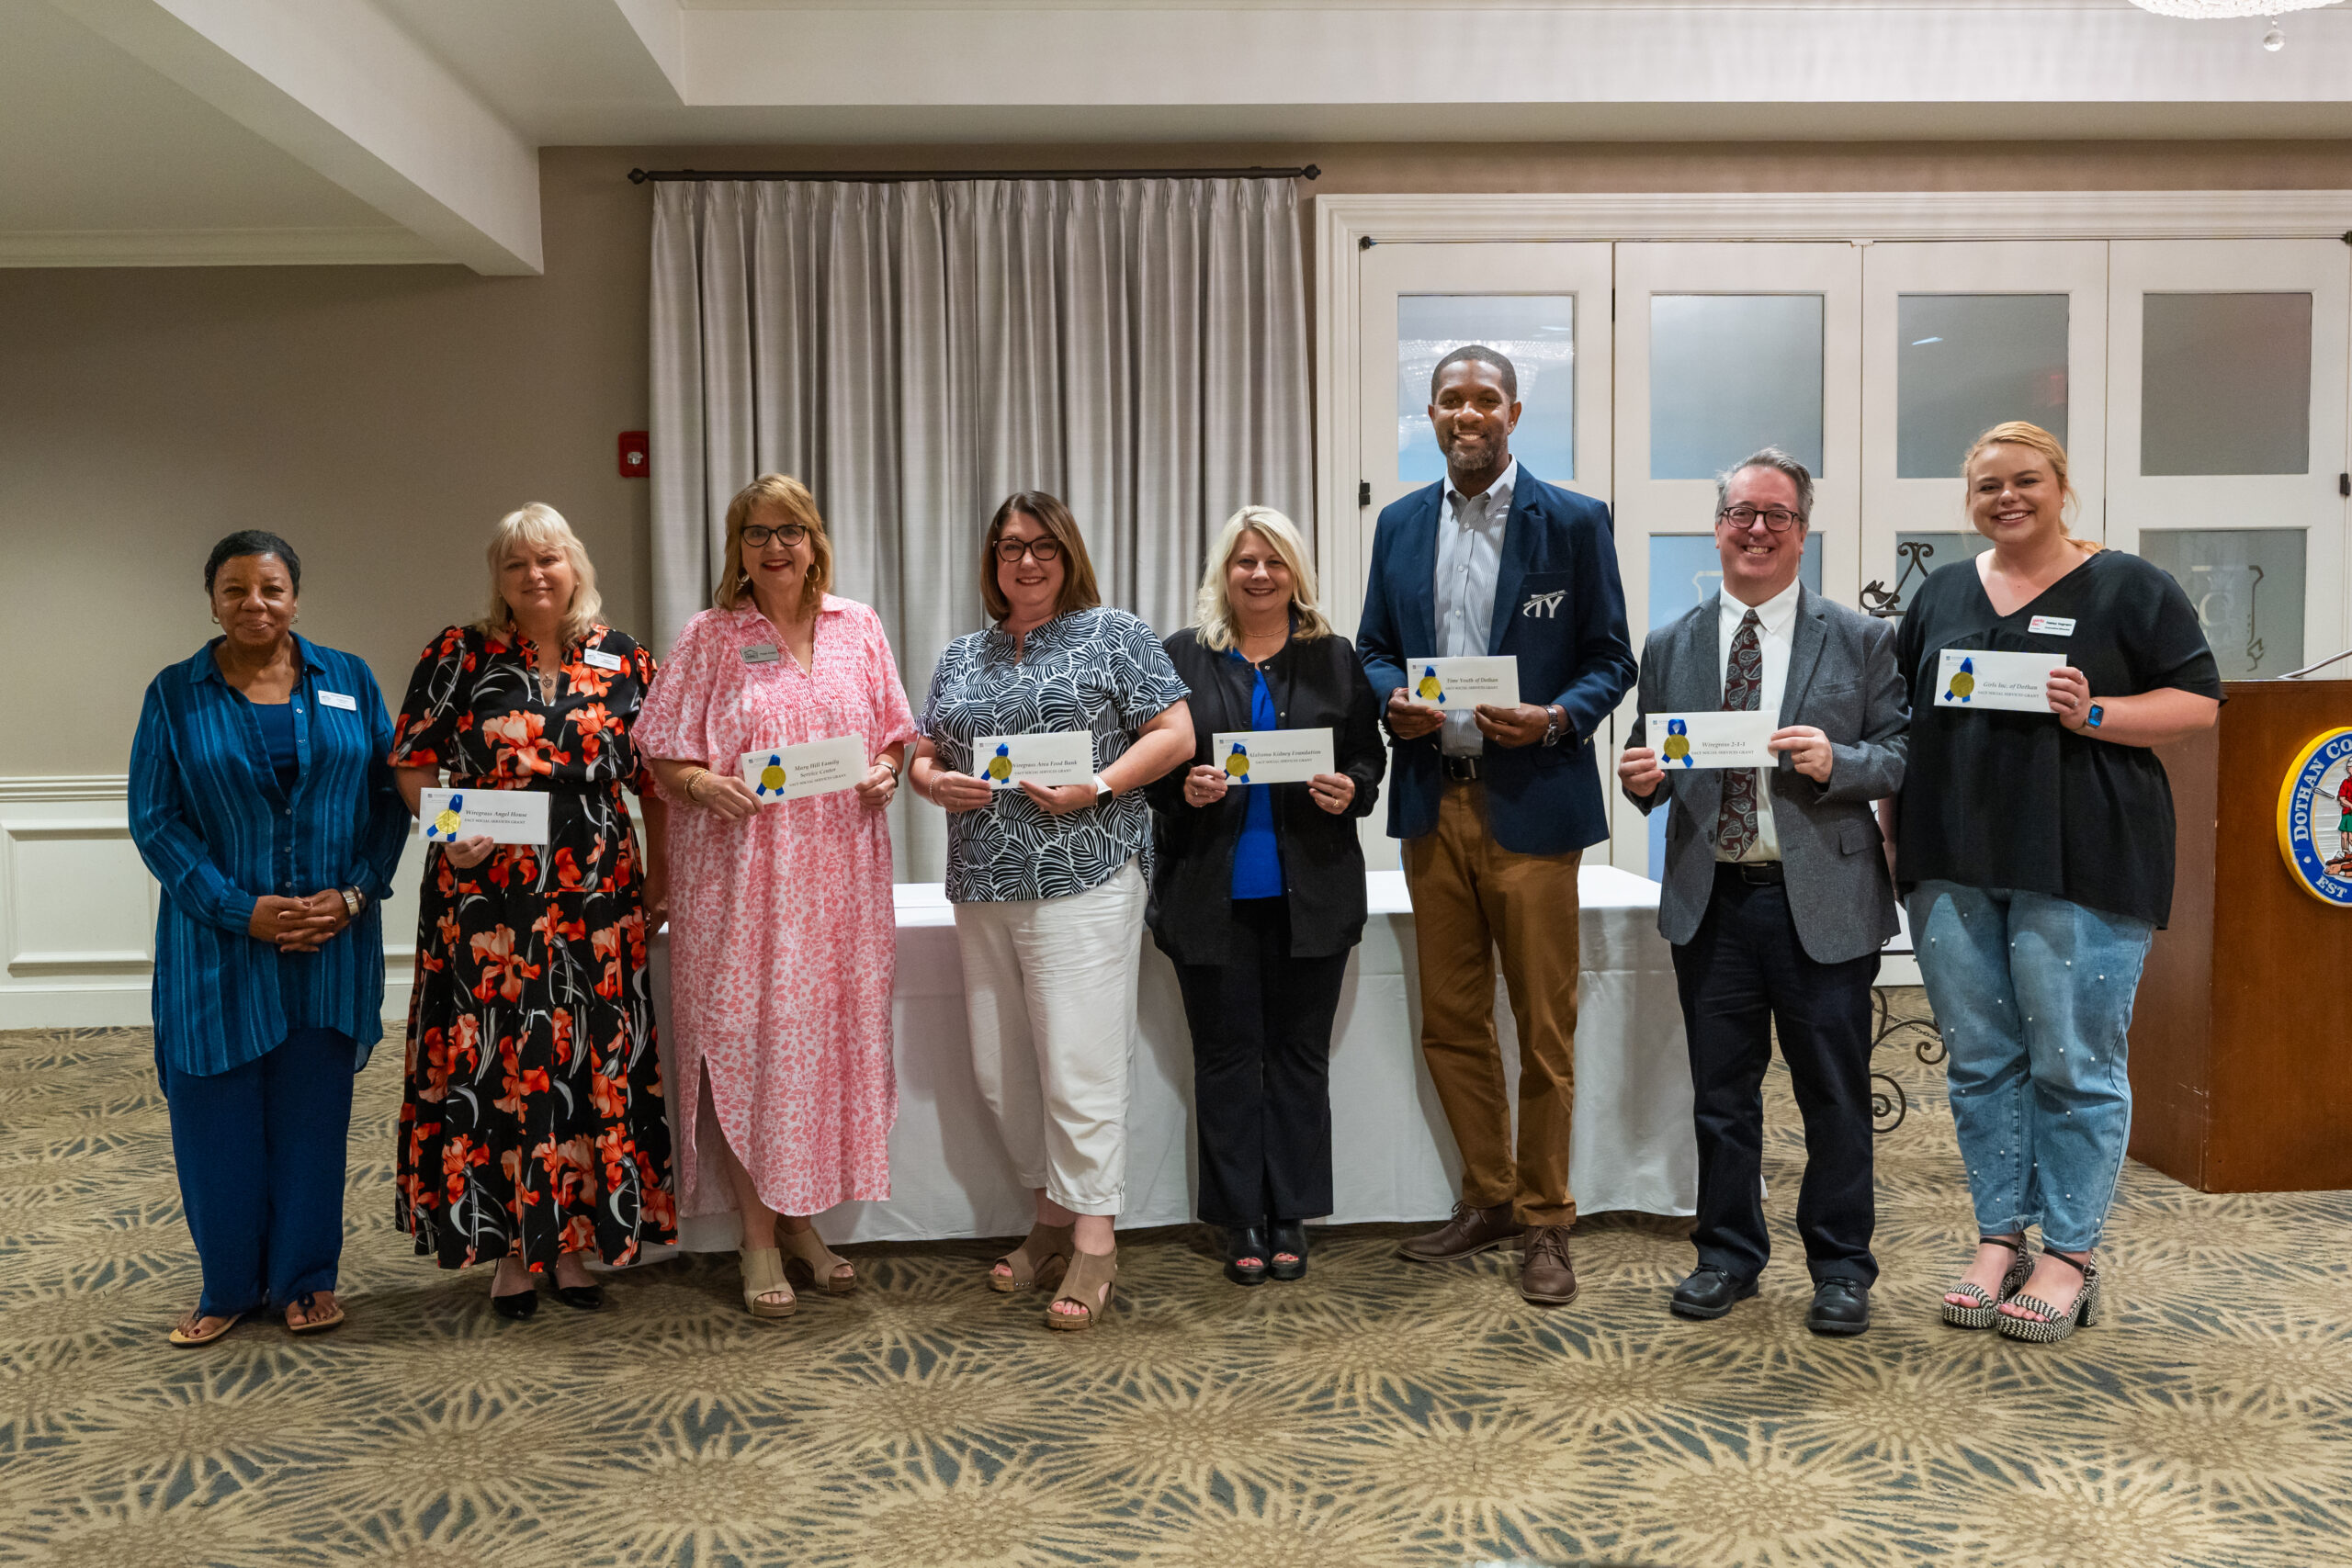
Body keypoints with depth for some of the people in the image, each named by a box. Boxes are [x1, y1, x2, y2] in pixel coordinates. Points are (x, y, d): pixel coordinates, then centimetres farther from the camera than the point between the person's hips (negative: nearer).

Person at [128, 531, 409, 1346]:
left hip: (332, 936, 1)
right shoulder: (174, 694, 1)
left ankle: (305, 1279, 23)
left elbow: (389, 796, 3)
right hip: (218, 940, 0)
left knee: (312, 1109, 8)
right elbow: (154, 820, -2)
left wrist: (354, 894, -9)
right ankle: (229, 1286, 23)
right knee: (219, 1112, 5)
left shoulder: (348, 681, 4)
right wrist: (241, 910, -12)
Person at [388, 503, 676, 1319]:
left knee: (589, 1059, 5)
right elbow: (412, 763, 5)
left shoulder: (624, 661, 5)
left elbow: (657, 782, 8)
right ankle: (510, 1246, 17)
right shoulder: (458, 655, 2)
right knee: (491, 1060, 2)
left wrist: (657, 879, 3)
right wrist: (448, 831, -13)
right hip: (486, 896, -1)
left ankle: (574, 1239, 20)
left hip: (596, 899, 1)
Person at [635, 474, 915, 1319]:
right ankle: (759, 1239, 10)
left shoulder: (857, 628, 10)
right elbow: (663, 761, 2)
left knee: (833, 1030, 5)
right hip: (738, 871, -3)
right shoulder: (709, 637, 2)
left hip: (838, 870, 3)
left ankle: (802, 1221, 21)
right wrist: (705, 784, -18)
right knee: (744, 1037, -3)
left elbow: (891, 736, 16)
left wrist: (885, 770, -5)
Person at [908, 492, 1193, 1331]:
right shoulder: (960, 656, 18)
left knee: (1078, 1065, -8)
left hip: (1081, 878, -6)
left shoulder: (1114, 636, 2)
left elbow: (1173, 734, -4)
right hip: (983, 886, 6)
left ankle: (1093, 1241, 0)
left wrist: (1096, 788, -16)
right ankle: (1053, 1217, 24)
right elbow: (923, 753, 20)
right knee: (999, 1068, 10)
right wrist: (935, 782, -3)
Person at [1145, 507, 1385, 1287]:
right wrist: (1183, 789, -14)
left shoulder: (1335, 658, 8)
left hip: (1311, 893, 1)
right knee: (1226, 1055, 5)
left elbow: (1369, 758, 9)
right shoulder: (1182, 658, 5)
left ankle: (1291, 1217, 19)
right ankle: (1241, 1221, 16)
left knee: (1299, 1053, 8)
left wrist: (1350, 791, -11)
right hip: (1211, 893, -1)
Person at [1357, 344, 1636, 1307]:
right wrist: (1393, 702, -6)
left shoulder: (1573, 523, 0)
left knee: (1544, 1026, 3)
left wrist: (1554, 719, -18)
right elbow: (1373, 647, 15)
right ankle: (1488, 1198, 27)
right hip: (1433, 802, 4)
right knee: (1450, 1021, 10)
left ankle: (1544, 1219, 17)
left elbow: (1610, 658, 1)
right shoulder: (1400, 526, 11)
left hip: (1530, 802, -4)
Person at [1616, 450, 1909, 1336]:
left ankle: (1841, 1269, 22)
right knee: (1721, 1095, 11)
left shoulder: (1860, 641, 3)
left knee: (1835, 1096, 6)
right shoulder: (1670, 648, 10)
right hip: (1710, 899, 2)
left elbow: (1903, 756, 0)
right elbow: (1655, 770, 14)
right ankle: (1727, 1256, 26)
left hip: (1822, 903, -2)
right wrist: (1642, 779, -9)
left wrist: (1835, 762, -19)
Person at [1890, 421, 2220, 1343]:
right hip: (1953, 862, 4)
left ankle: (2069, 1257, 11)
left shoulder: (2128, 588, 3)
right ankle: (1999, 1239, 20)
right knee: (1979, 1060, 8)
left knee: (2074, 1063, -1)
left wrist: (2093, 714, -16)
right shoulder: (1943, 594, 16)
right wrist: (1896, 833, 8)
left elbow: (2198, 703, 0)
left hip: (2079, 862, -4)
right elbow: (1898, 716, 17)